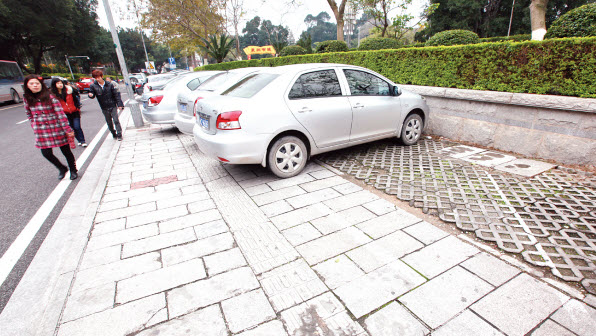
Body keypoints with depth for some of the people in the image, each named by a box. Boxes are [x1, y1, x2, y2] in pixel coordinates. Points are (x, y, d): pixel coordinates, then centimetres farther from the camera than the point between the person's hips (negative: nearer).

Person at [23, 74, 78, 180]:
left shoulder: (50, 97, -9)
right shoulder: (27, 100, 4)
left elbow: (60, 114, -12)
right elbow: (29, 115, 16)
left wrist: (67, 129, -15)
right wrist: (35, 126, 11)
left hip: (57, 130, -4)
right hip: (41, 133, 4)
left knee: (66, 151, 5)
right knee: (46, 153, 4)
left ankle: (73, 170, 25)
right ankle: (62, 169, 29)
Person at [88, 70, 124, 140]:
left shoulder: (109, 85, -4)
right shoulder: (93, 86, -1)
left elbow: (116, 94, 0)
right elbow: (92, 94, 6)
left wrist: (119, 104, -4)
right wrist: (91, 95, -20)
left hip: (113, 106, -2)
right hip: (104, 108, 2)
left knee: (116, 120, -8)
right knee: (109, 122, 11)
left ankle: (119, 134, 1)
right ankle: (114, 134, 26)